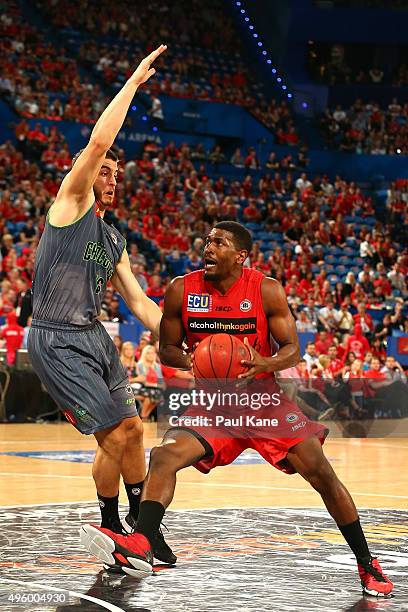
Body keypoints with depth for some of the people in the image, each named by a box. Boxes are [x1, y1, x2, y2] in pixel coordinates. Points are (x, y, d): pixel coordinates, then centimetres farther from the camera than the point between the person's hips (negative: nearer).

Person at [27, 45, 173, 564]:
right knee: (114, 437, -9)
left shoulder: (114, 242, 18)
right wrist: (134, 81, -13)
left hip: (94, 337, 8)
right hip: (58, 341, -8)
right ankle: (112, 531, 10)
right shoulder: (70, 203, -3)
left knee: (132, 429, 9)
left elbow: (140, 303, 19)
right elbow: (98, 142, -17)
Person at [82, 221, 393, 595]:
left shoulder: (267, 290, -9)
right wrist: (188, 361, -20)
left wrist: (266, 363, -28)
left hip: (264, 400, -1)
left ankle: (367, 564, 8)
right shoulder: (182, 290, -5)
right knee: (164, 456, -24)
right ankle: (140, 546, -32)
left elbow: (293, 350, -5)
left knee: (321, 473, -6)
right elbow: (167, 349, 4)